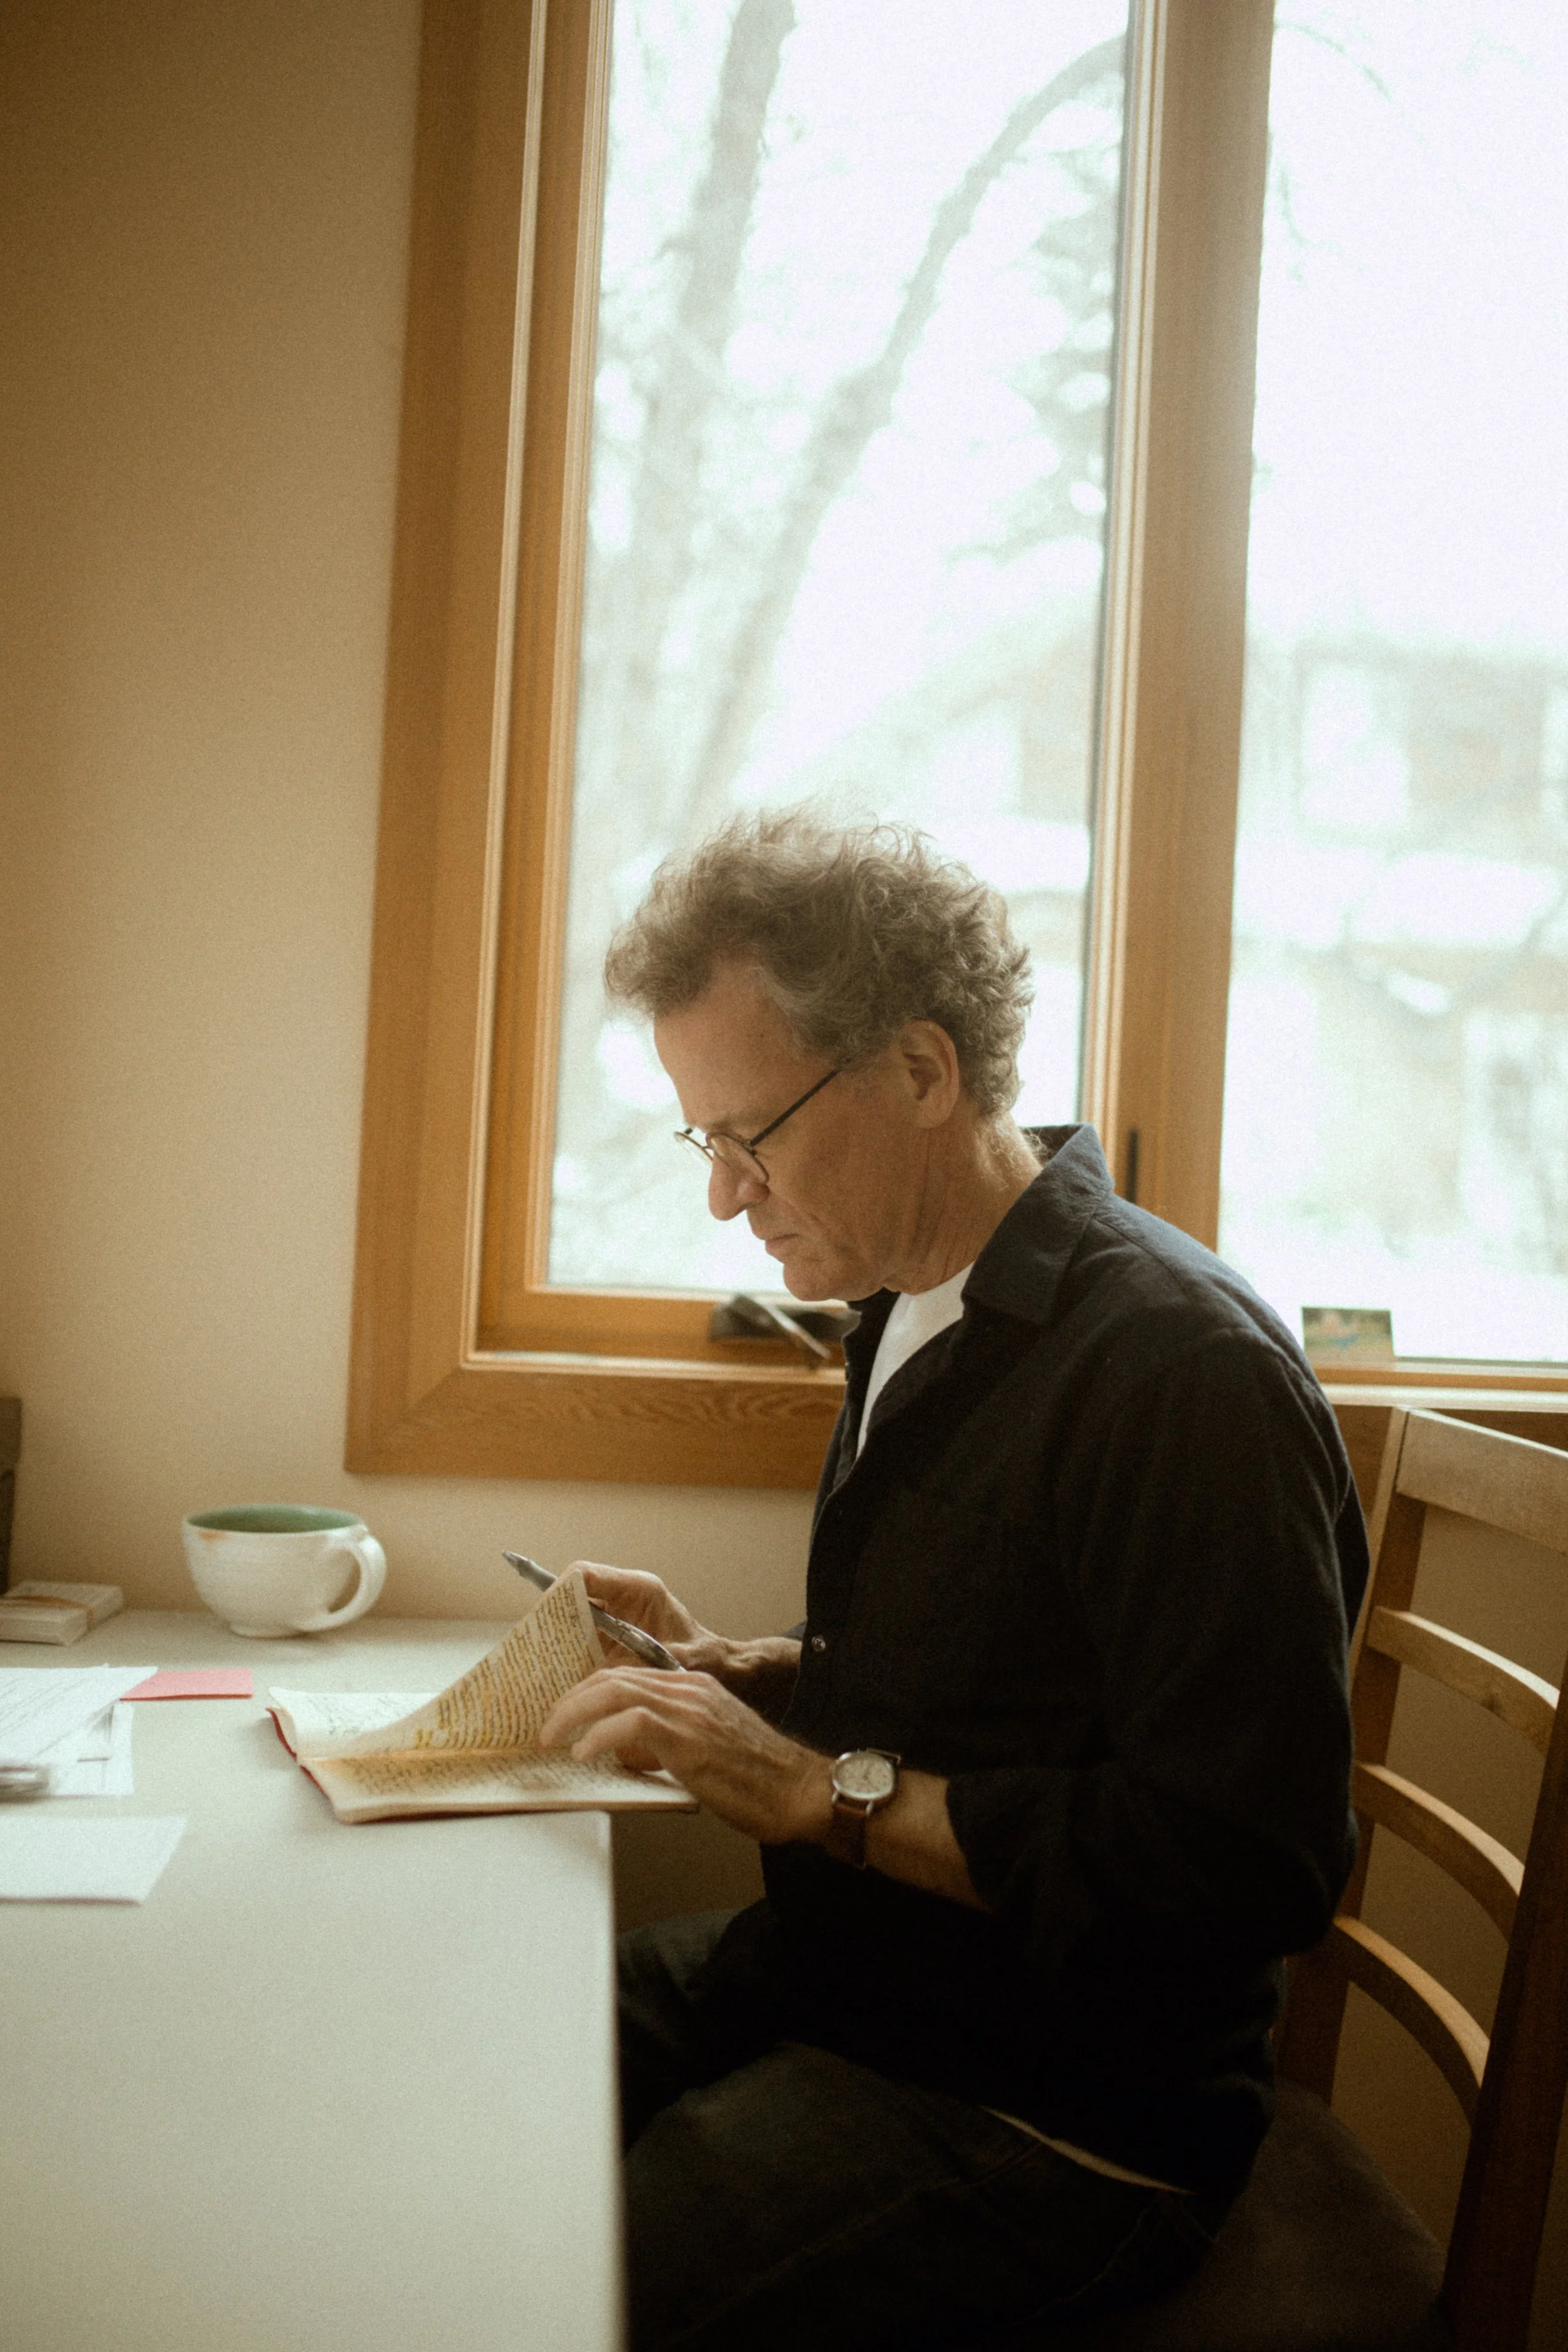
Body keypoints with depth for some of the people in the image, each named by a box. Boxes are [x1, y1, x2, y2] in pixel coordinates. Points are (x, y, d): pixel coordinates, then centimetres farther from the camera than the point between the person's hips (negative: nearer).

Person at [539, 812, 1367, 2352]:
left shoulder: (1185, 1371, -21)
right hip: (828, 1976, 9)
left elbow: (1251, 1865, -25)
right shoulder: (917, 1319, 9)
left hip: (1044, 2111, -8)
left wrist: (822, 1787, -24)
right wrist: (733, 1672, 5)